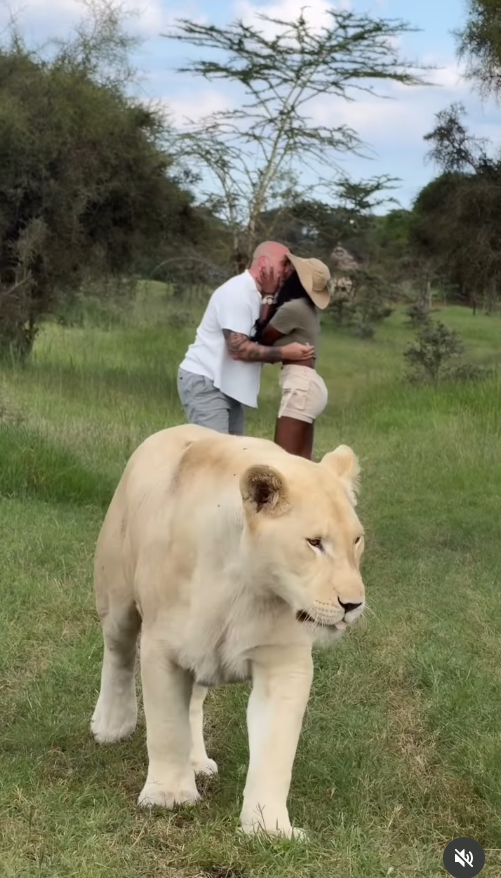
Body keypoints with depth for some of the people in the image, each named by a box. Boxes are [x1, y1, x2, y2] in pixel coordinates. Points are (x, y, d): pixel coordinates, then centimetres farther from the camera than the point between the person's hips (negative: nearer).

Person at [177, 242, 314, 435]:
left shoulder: (256, 296, 12)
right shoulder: (238, 292, -17)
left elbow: (263, 341, 1)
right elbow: (238, 348, -24)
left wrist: (268, 300, -6)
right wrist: (284, 352, -21)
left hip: (226, 385, 10)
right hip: (204, 383, -10)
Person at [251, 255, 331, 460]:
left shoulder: (293, 308, -14)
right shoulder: (307, 306, 14)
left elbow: (262, 338, -2)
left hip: (301, 386, -10)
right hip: (309, 384, 10)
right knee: (301, 462, 9)